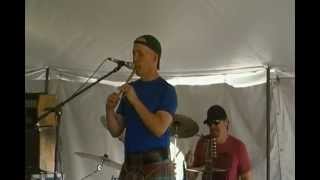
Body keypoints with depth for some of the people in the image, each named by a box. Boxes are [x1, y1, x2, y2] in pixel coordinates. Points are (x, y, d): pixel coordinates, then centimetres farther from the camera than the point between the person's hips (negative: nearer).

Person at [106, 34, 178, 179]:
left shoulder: (166, 90, -4)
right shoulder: (130, 89, 14)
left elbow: (159, 129, -18)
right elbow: (116, 131, 13)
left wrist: (135, 101, -17)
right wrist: (110, 109, -6)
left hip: (156, 166, -6)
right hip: (129, 166, 6)